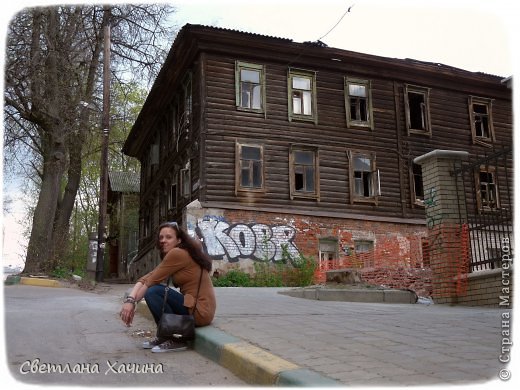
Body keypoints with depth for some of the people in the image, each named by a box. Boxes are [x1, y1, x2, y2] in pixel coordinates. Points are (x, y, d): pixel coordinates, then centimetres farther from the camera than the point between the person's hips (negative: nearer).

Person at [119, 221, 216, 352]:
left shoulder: (177, 253, -13)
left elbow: (151, 282, -12)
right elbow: (146, 279, 5)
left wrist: (132, 302, -5)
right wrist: (130, 299, -11)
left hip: (199, 311, -10)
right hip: (201, 308, 10)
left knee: (152, 292, -16)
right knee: (155, 289, 11)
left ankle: (176, 340, -6)